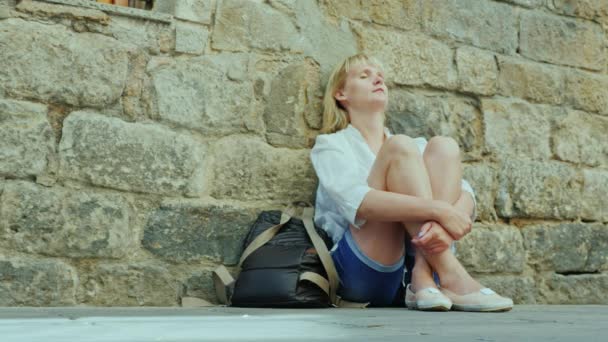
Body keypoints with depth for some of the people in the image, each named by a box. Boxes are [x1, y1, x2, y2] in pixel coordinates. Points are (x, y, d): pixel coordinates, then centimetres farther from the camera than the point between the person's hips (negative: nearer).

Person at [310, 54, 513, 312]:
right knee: (400, 148, -19)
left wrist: (445, 222, -23)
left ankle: (424, 277, -27)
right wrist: (437, 210, -28)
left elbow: (465, 193, 2)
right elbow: (356, 201, -16)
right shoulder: (331, 145, 7)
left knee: (443, 147, -11)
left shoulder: (414, 145, 21)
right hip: (363, 271, -4)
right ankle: (452, 278, -32)